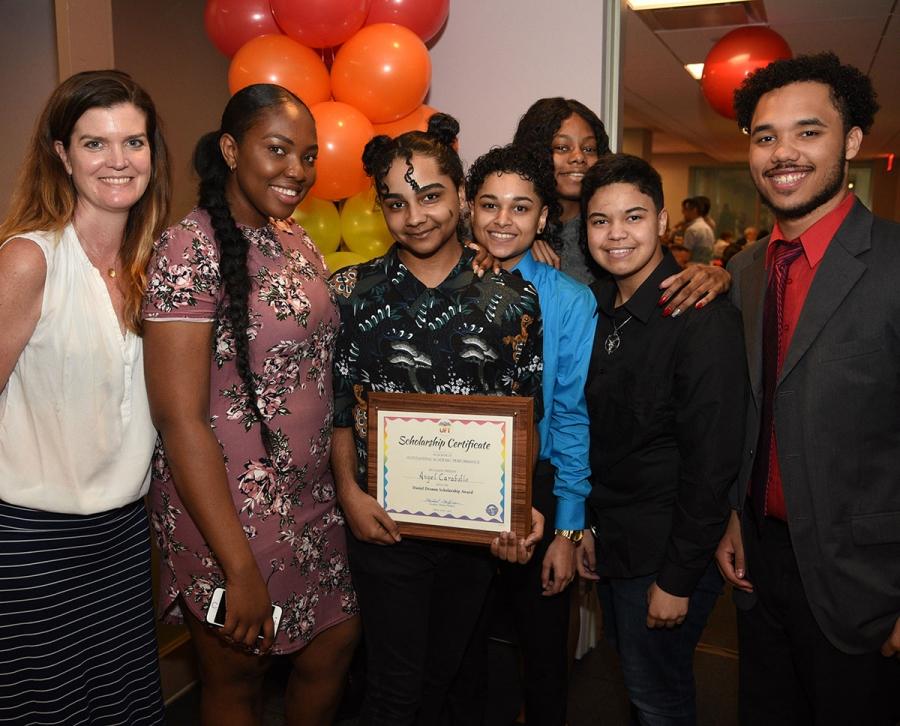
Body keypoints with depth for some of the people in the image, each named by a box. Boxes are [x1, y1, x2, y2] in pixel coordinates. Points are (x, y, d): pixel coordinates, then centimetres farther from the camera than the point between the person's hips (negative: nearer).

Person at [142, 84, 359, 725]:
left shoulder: (297, 242, 6)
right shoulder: (192, 250, -18)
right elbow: (180, 419, -21)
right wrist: (240, 568, -20)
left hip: (309, 498, 7)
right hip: (226, 506, -7)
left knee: (337, 640, 18)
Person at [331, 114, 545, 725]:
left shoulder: (512, 296, -1)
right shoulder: (353, 292, -3)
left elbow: (527, 412, 0)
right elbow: (336, 405, 0)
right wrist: (349, 493, -10)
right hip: (386, 523, -1)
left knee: (455, 673, 20)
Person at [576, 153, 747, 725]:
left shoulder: (703, 317, -20)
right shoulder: (598, 308, 3)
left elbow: (712, 462, -21)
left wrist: (678, 579, -18)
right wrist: (584, 524, 9)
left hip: (665, 551, -7)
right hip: (610, 543, 7)